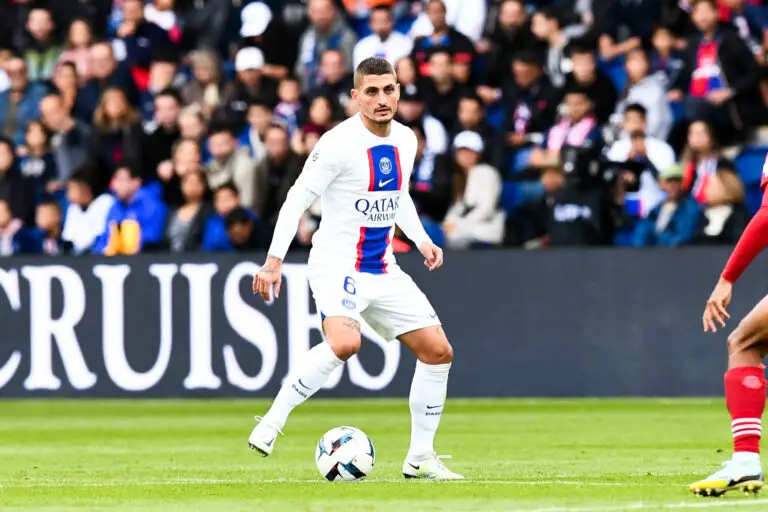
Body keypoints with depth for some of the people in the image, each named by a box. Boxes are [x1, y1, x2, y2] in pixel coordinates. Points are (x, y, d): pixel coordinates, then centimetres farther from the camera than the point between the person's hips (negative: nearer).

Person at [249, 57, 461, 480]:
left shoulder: (405, 140, 7)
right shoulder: (339, 143, -15)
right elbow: (298, 199, -13)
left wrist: (421, 240, 11)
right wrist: (274, 260, -18)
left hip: (384, 271, 8)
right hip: (337, 266, -8)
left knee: (438, 351, 4)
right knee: (345, 342, -34)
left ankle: (420, 457, 16)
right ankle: (272, 422, -21)